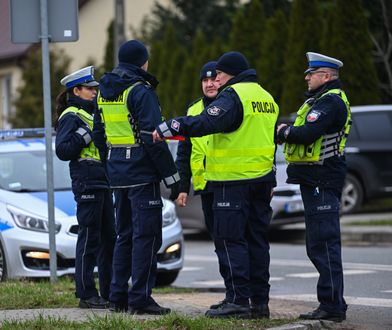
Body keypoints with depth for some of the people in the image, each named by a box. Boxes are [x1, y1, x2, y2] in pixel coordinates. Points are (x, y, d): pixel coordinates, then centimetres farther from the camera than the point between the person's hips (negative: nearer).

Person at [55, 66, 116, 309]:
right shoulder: (71, 117, -7)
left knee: (108, 238, 11)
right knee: (89, 239, -8)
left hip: (103, 183, 9)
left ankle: (110, 291, 16)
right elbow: (62, 150, -17)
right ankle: (87, 295, -4)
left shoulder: (93, 113, 21)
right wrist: (87, 133, -21)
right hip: (86, 184, -9)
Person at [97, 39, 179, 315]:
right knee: (146, 235, -4)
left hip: (117, 172, 8)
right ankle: (140, 298, -6)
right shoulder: (141, 92, -13)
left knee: (125, 234, 15)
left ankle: (118, 296, 16)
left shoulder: (105, 91, 12)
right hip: (142, 172, -8)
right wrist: (171, 174, -13)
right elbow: (152, 137, -17)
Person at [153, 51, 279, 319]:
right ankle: (260, 302, 12)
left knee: (230, 240, -5)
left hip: (234, 181, -8)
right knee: (257, 240, 11)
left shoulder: (233, 96, -11)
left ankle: (237, 300, -8)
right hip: (262, 179, 8)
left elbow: (206, 123, -26)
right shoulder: (266, 97, 18)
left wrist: (170, 127, -23)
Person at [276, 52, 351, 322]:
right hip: (316, 181, 11)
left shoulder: (330, 101, -14)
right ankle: (333, 303, 19)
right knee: (319, 245, 14)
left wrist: (284, 132, -9)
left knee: (324, 244, -11)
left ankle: (332, 306, -11)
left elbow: (307, 134, -26)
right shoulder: (323, 99, 21)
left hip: (322, 182, -11)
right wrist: (287, 132, 0)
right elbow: (304, 132, 20)